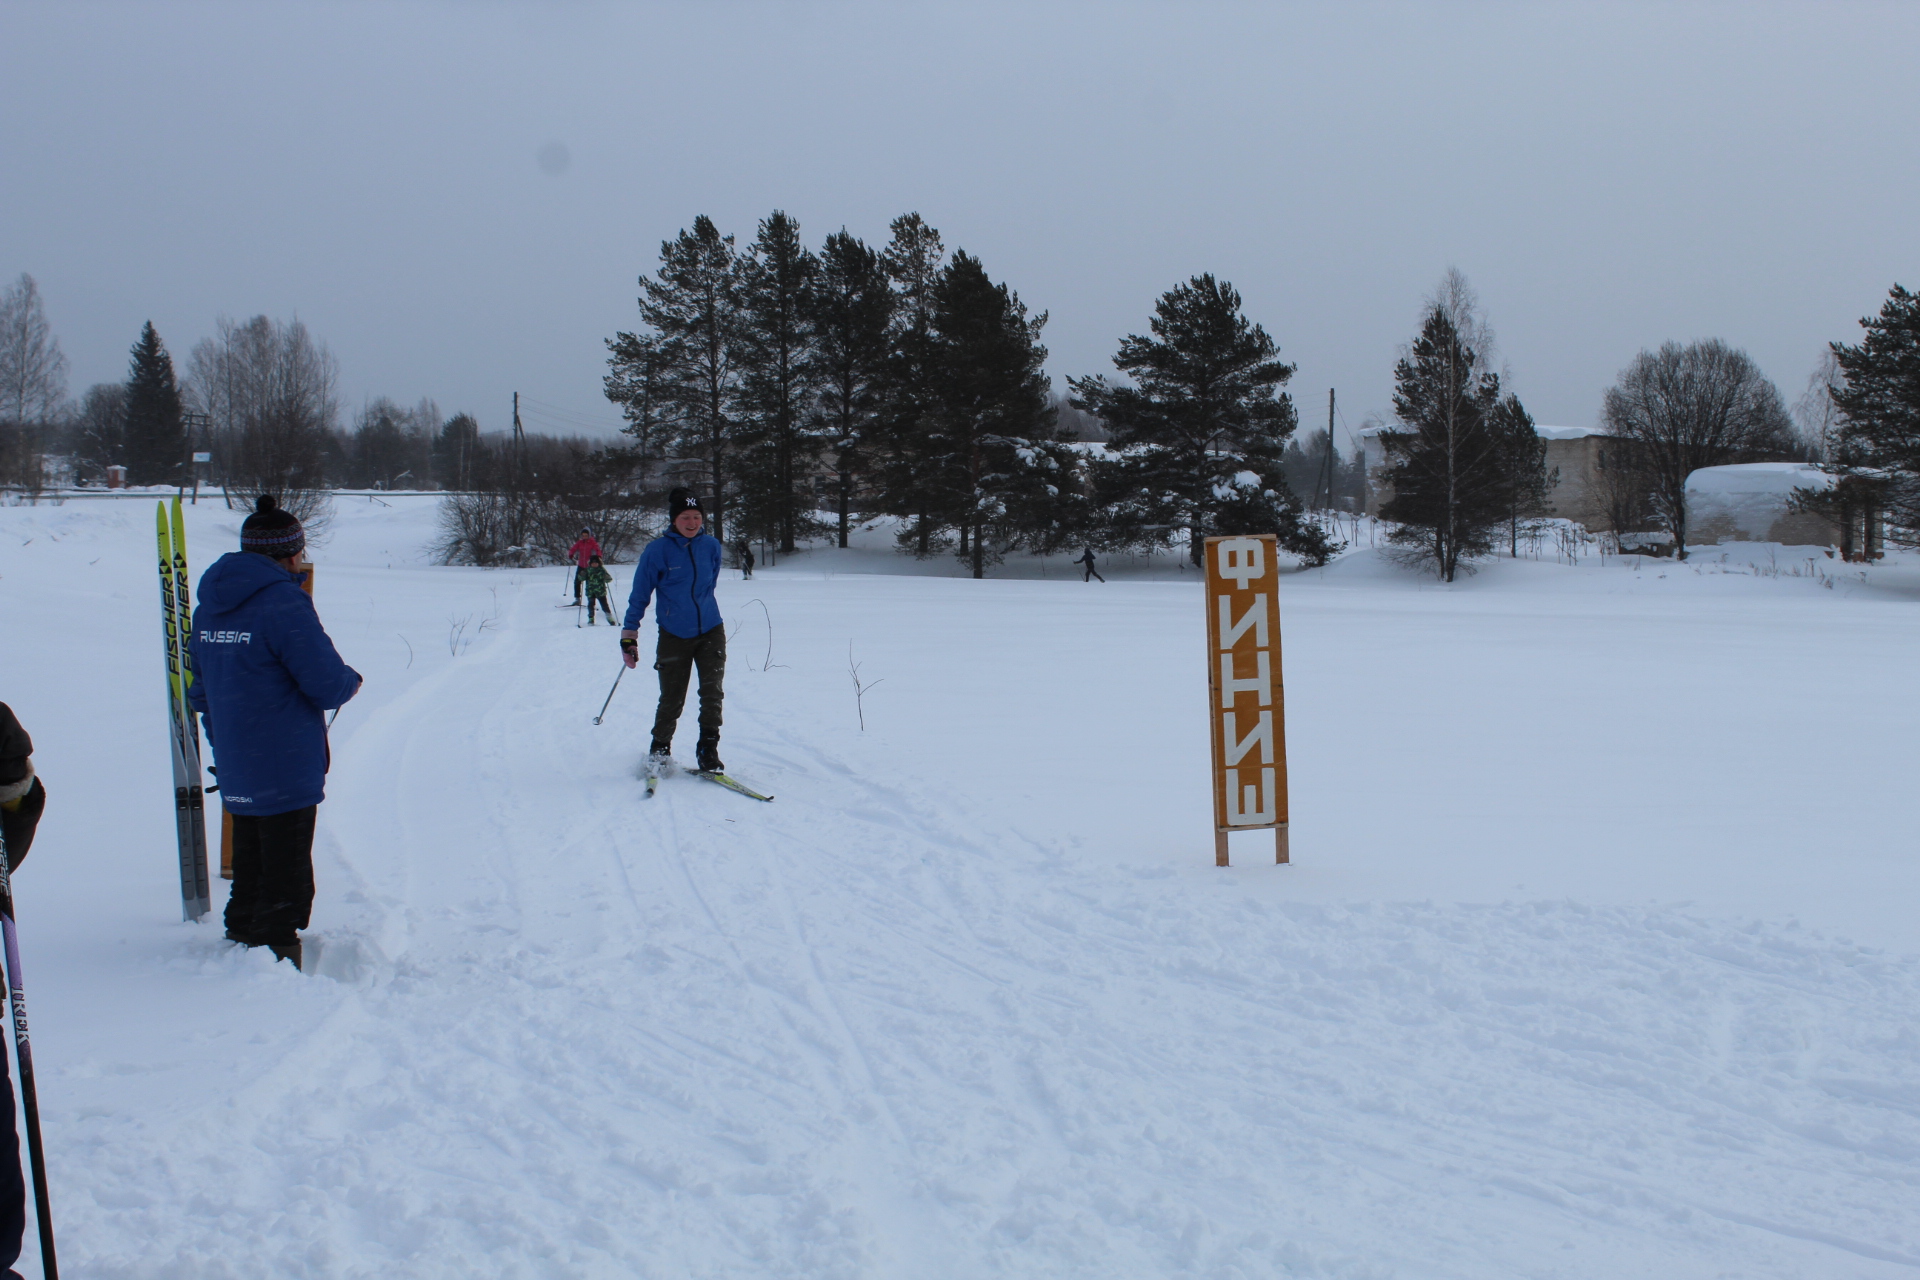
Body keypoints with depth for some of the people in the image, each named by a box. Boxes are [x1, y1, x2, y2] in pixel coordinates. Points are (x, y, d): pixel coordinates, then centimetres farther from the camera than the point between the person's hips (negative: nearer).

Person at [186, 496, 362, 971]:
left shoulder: (209, 607, 8)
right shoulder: (284, 604, -18)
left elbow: (200, 689, 16)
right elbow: (328, 683, -18)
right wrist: (351, 682, 5)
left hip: (235, 774, 8)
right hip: (285, 770, -8)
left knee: (250, 868, 21)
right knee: (286, 880, 0)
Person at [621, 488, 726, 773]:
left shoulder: (711, 546, 0)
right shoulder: (657, 551, -9)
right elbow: (640, 594, -3)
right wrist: (629, 636, -3)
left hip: (711, 632, 2)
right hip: (674, 636, -2)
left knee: (712, 693, -9)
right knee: (672, 700, 4)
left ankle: (709, 750, 0)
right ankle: (659, 750, 24)